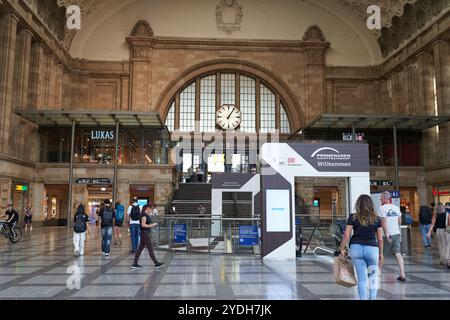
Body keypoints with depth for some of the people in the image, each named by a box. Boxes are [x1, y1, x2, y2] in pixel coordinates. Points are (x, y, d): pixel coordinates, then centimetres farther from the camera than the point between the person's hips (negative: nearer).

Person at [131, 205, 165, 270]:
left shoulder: (146, 215, 16)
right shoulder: (144, 215, -14)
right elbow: (143, 225, -22)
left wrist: (152, 225, 11)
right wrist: (151, 225, -16)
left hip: (145, 234, 10)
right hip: (145, 233, -10)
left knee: (140, 249, 9)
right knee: (150, 249, -4)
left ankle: (134, 264, 12)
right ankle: (156, 263, 1)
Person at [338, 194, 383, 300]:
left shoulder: (353, 217, 1)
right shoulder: (376, 219, 5)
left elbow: (346, 235, -2)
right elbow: (380, 239, 7)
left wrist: (341, 249, 7)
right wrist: (381, 253, 18)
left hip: (356, 248, 0)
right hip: (372, 248, 1)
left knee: (362, 277, 8)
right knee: (373, 276, 18)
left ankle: (363, 298, 11)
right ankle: (373, 297, 8)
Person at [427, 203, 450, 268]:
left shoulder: (435, 215, -1)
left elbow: (433, 224, -5)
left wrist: (429, 232, -4)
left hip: (438, 231, 2)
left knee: (441, 246, 15)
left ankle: (443, 261, 22)